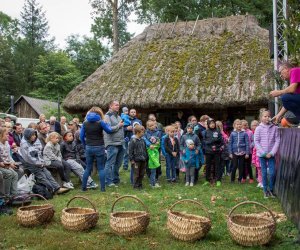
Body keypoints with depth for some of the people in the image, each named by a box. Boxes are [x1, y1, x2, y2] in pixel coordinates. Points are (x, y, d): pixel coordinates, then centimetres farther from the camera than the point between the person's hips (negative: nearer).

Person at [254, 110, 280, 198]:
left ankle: (271, 189, 18)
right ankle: (265, 190, 18)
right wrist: (264, 153, -10)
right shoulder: (258, 128, -4)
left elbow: (277, 141, -3)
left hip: (271, 154, 0)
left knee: (272, 173, -2)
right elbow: (256, 142, -4)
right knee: (264, 173, 7)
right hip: (262, 154, 0)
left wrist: (272, 153, -10)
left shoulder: (274, 128, -2)